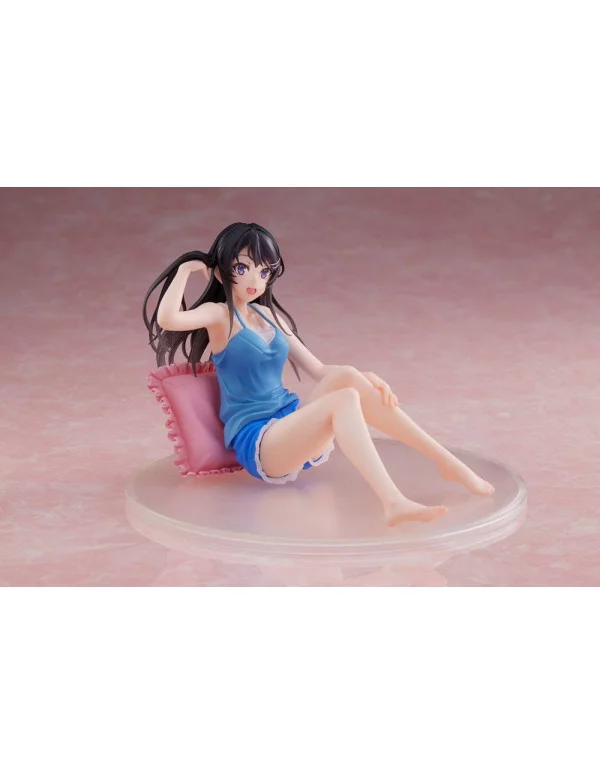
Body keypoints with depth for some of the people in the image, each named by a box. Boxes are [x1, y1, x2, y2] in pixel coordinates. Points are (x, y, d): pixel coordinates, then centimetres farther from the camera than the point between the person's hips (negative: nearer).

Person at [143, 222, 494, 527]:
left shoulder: (270, 316, 16)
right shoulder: (219, 315, -4)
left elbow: (319, 370, 16)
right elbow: (166, 319, -26)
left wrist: (364, 377, -3)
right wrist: (185, 269, -11)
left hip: (293, 424, 7)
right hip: (256, 441, -6)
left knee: (347, 377, -20)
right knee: (345, 399, -29)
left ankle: (448, 462, -20)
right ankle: (393, 503, -49)